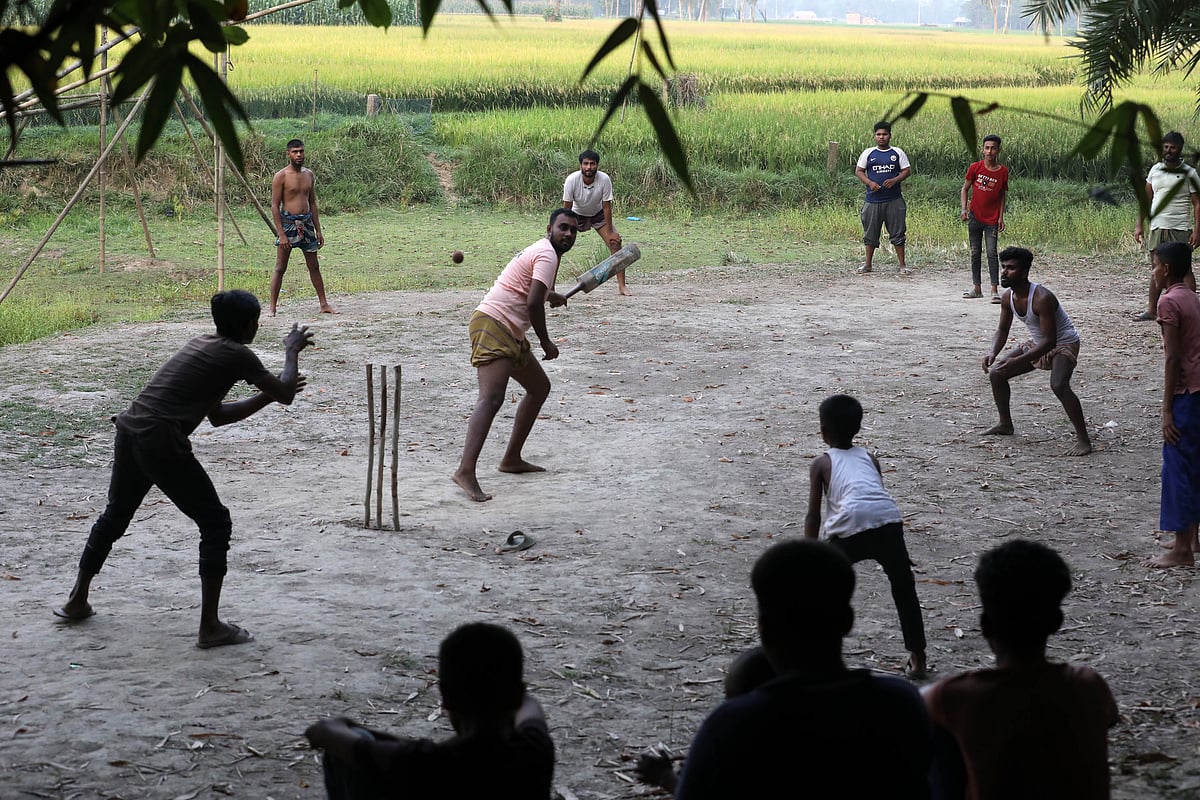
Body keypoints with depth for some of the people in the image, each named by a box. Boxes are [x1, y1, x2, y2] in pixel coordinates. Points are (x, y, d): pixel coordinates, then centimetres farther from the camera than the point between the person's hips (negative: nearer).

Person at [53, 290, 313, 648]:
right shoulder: (237, 355, -3)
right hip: (162, 444, -8)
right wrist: (292, 350, 19)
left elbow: (217, 415, 27)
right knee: (216, 524, 4)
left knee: (114, 516, 28)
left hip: (129, 434, 8)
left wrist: (267, 395, 27)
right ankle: (210, 626, 0)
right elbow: (286, 393, 5)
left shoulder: (202, 345, 22)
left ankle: (77, 601, 42)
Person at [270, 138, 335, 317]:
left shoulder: (309, 175, 10)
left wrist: (318, 230, 12)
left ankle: (324, 304, 16)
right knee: (280, 267, -3)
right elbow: (275, 206, -11)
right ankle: (272, 307, 0)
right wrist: (281, 234, -17)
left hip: (306, 223, 5)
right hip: (288, 223, -5)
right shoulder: (281, 177, -9)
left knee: (314, 266, 10)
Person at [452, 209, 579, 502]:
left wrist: (550, 296, 45)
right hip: (492, 324, -11)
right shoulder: (548, 255, -10)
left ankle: (512, 459, 25)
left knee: (540, 387, 21)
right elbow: (533, 303, -21)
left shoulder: (541, 251, 23)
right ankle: (466, 471, -37)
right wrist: (546, 342, -10)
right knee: (491, 399, -24)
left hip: (511, 334, 11)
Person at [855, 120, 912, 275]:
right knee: (870, 233, 6)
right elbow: (859, 171, 6)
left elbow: (907, 171, 4)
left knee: (897, 233, 0)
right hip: (873, 200, 1)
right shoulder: (868, 153, 6)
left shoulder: (897, 153, 5)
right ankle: (868, 265, 17)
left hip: (894, 200, -1)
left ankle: (902, 265, 5)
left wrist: (895, 180, -14)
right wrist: (869, 183, -11)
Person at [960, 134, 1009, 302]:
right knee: (975, 252, 9)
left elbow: (1003, 195, 4)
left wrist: (1001, 217, -1)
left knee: (992, 253, -9)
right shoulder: (975, 168, -4)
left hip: (992, 220, -2)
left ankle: (995, 290, -8)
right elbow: (965, 188, 4)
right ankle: (977, 288, 17)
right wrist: (964, 208, -7)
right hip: (975, 217, 2)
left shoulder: (1003, 171, -5)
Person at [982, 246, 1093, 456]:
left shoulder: (1041, 298, -33)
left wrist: (1017, 360, -39)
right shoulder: (1008, 297, -8)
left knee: (1058, 385, -34)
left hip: (1064, 344, -9)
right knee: (996, 373, 8)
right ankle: (1005, 424, 27)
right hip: (1037, 344, 9)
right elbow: (1002, 330, 4)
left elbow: (1050, 340, -34)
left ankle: (1083, 440, -27)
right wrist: (993, 353, -17)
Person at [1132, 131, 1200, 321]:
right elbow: (1146, 199, 15)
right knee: (1156, 269, 10)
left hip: (1180, 229, -5)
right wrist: (1139, 225, 9)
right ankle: (1152, 310, 16)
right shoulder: (1155, 170, 10)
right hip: (1157, 227, 5)